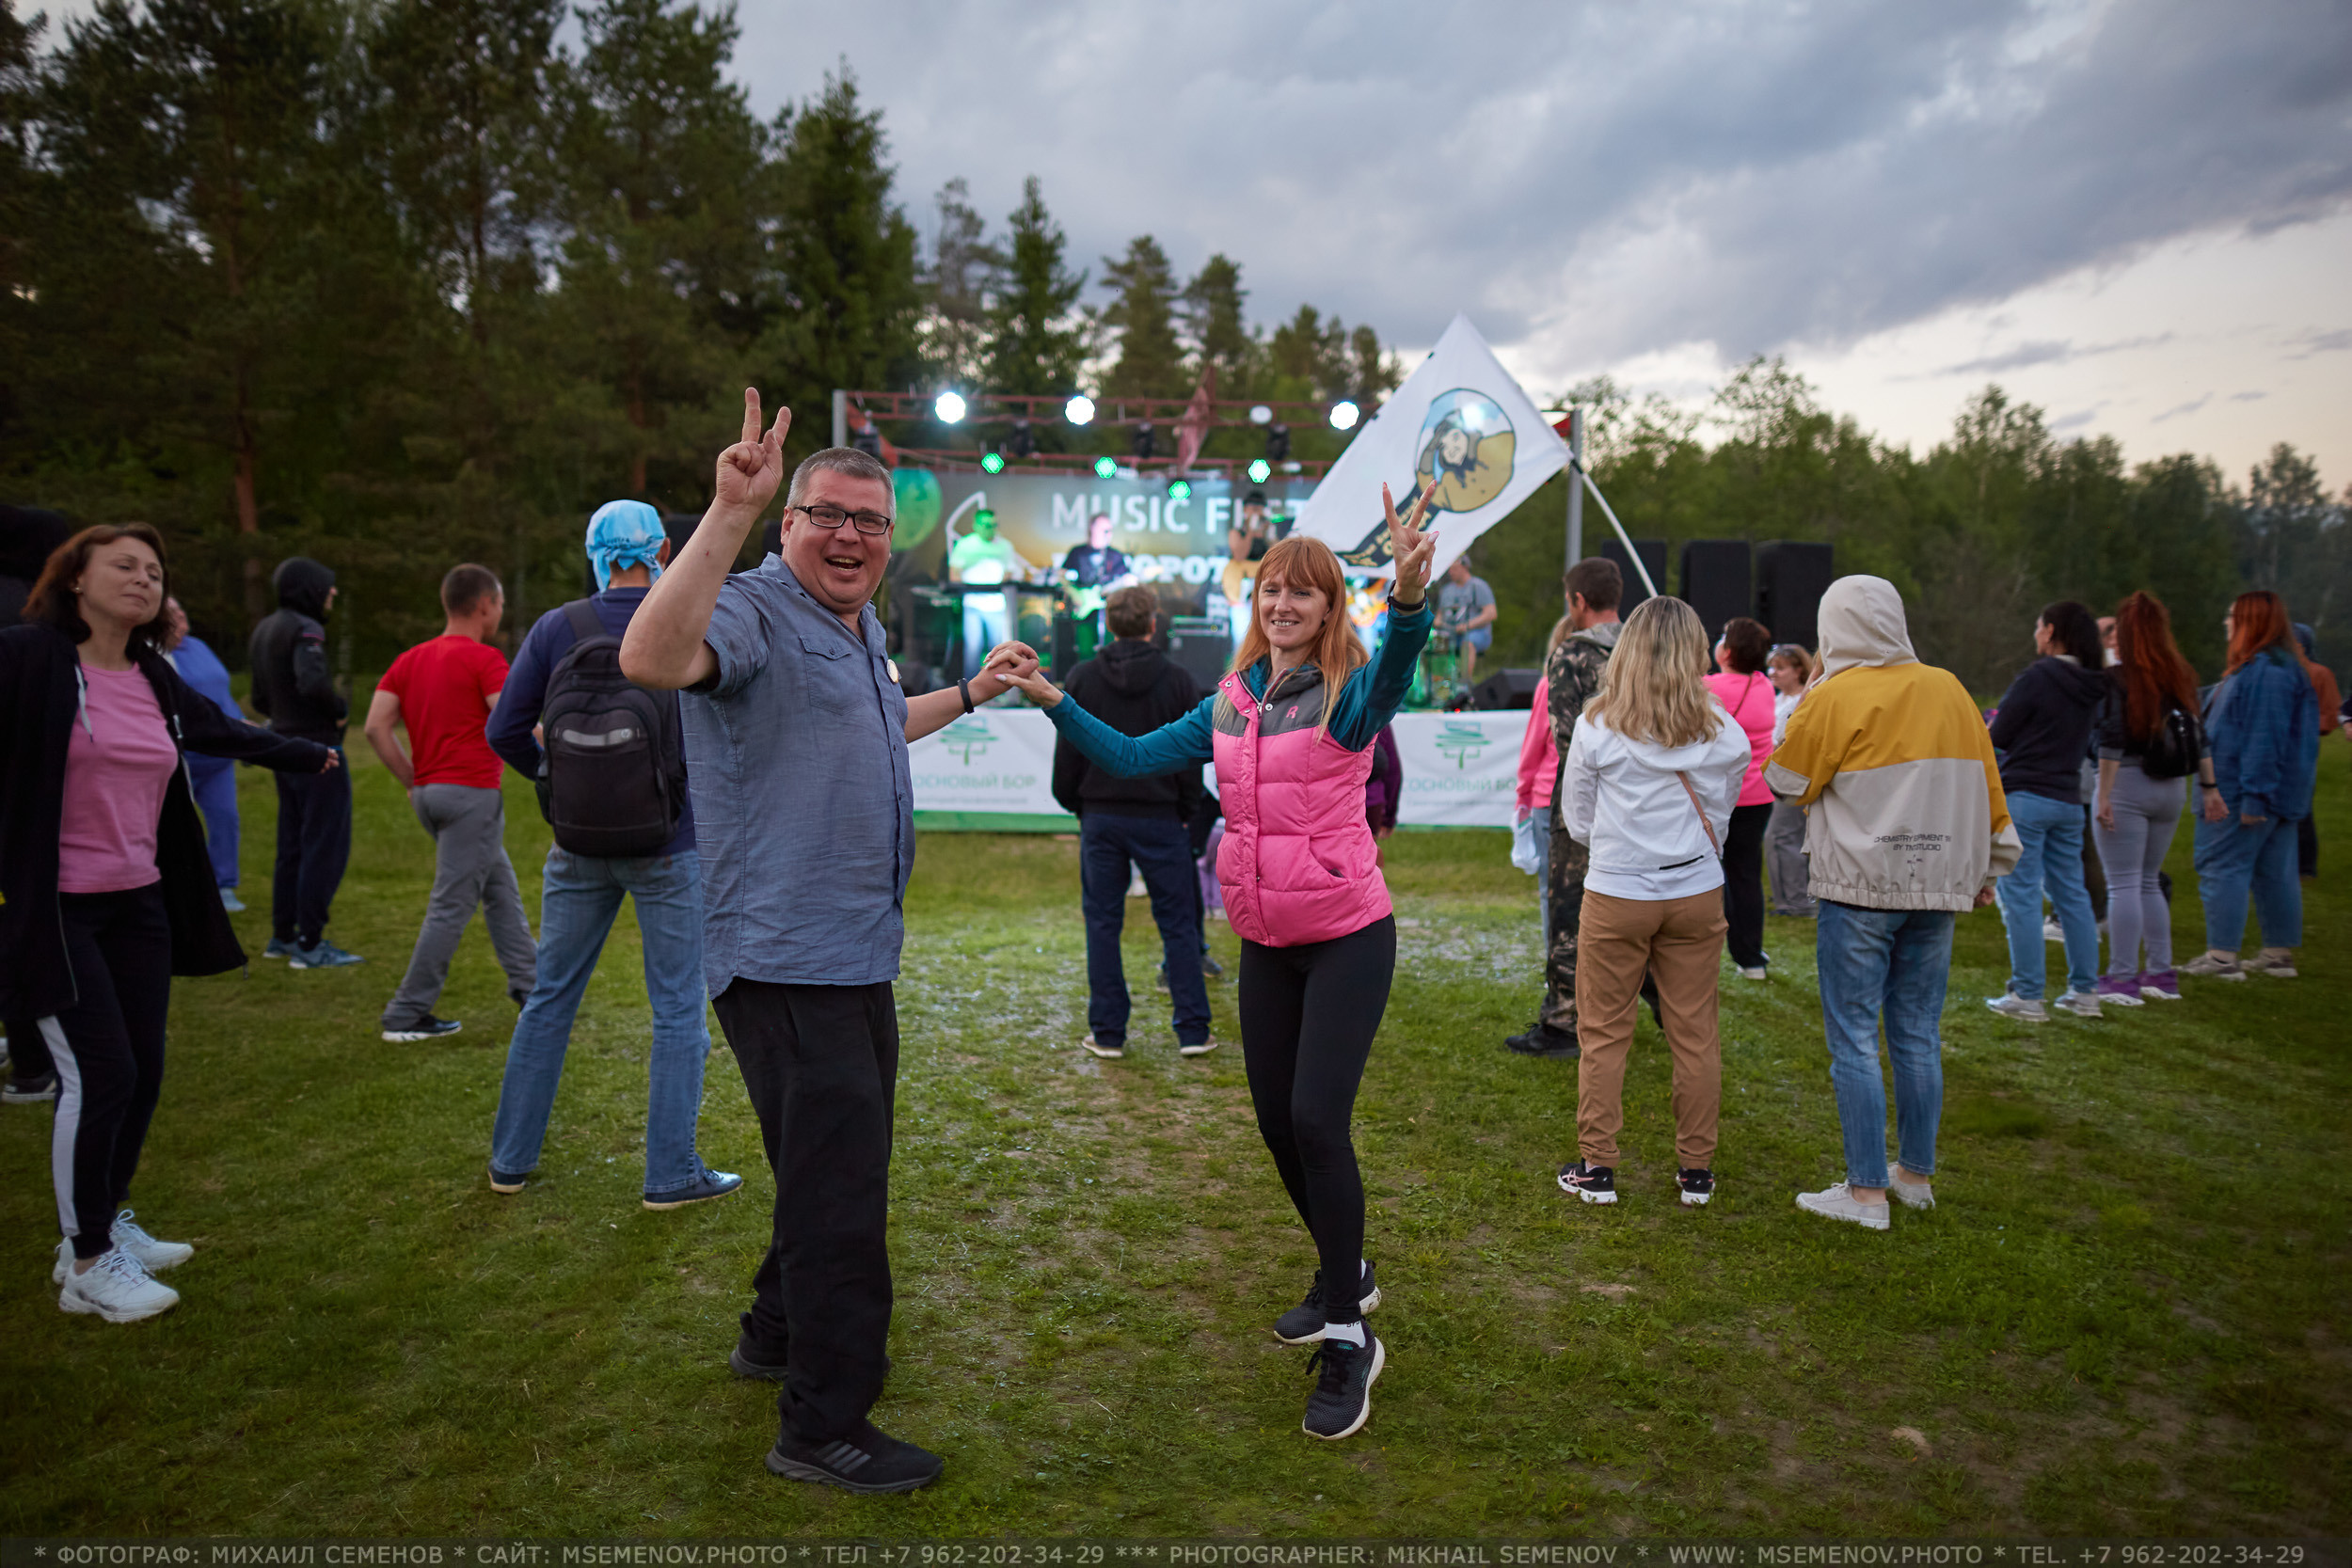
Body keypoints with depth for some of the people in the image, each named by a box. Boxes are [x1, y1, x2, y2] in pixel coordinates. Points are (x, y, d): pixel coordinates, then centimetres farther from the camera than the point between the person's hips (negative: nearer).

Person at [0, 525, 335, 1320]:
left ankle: (105, 1224, 30)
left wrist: (308, 754, 42)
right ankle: (87, 1264, 9)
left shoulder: (156, 680, 9)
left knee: (143, 1071, 9)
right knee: (99, 1073, -8)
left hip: (139, 904, 7)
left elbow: (226, 732, 28)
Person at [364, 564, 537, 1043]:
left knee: (501, 892, 19)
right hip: (472, 793, -9)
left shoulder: (410, 659, 12)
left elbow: (376, 726, 5)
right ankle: (406, 1015, 0)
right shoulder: (485, 659, -10)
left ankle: (530, 985, 26)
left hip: (428, 792, 9)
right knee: (451, 906, -3)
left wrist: (413, 782, 10)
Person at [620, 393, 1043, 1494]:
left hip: (855, 954, 10)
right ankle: (822, 1428, 12)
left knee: (838, 1169, 24)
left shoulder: (859, 632, 15)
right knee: (838, 1191, -3)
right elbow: (651, 658, -38)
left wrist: (972, 692, 35)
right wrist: (728, 514, -43)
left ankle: (779, 1333, 44)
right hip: (785, 962, -10)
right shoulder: (756, 610, -15)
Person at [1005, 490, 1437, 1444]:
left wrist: (1411, 595, -55)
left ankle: (1349, 1339, 2)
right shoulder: (1231, 706, 6)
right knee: (1278, 1124, 12)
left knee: (1316, 1121, -14)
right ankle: (1345, 1276, 36)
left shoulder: (1347, 695, -11)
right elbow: (1131, 758, 10)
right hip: (1264, 942, 6)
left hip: (1348, 935, -6)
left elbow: (1393, 673, -35)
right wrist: (1054, 704, 0)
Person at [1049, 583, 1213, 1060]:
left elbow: (1067, 750, 3)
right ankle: (1192, 1031, 6)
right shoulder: (1178, 680, -2)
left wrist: (1073, 804, 14)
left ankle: (1107, 1033, 10)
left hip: (1101, 818, 1)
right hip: (1159, 818, -1)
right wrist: (1187, 810, 11)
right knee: (1178, 923, 5)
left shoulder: (1082, 678, 1)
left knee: (1103, 923, 8)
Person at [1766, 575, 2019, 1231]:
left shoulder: (1834, 697, -9)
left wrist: (1803, 709, 11)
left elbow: (1785, 782, 0)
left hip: (1860, 889, -5)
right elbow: (1986, 781, 14)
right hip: (1937, 886, 6)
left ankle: (1866, 1192, 3)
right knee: (1919, 1039, 14)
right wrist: (1987, 868, 23)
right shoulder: (1948, 690, 8)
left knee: (1855, 1042, 0)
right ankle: (1917, 1175, 24)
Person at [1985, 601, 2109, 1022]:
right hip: (2069, 799, 8)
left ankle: (2027, 996, -3)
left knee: (2021, 897, -4)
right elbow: (2084, 742, 19)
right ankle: (2085, 992, 18)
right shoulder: (2090, 687, 10)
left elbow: (1998, 736, -9)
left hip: (2025, 796, -7)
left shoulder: (2036, 677, -13)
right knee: (2072, 895, 13)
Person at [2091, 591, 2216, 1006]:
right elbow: (2197, 736, 11)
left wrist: (2104, 795, -15)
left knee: (2123, 884, -3)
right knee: (2149, 882, 16)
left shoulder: (2116, 678, -11)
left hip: (2126, 785, -6)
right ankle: (2161, 974, 19)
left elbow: (2112, 742, -16)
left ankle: (2123, 978, -3)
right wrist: (2209, 787, 16)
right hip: (2168, 789, 7)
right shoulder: (2180, 677, 8)